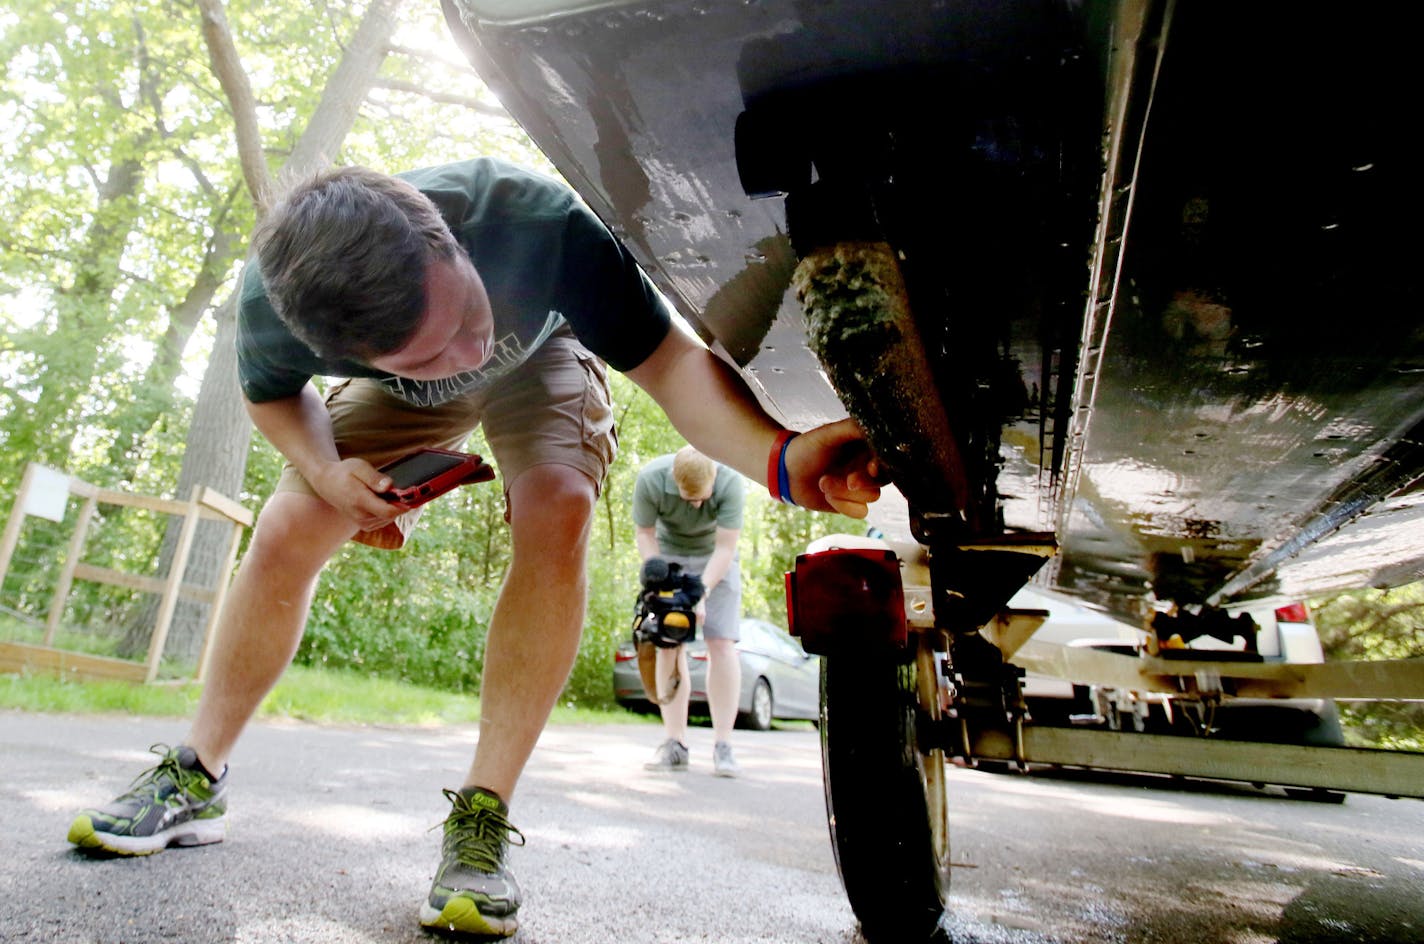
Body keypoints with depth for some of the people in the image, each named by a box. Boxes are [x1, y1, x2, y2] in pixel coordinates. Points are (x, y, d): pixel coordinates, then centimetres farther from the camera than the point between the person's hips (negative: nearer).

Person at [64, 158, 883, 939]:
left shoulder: (534, 222, -43)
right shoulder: (271, 299, -33)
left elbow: (670, 359, -41)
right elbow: (270, 392, -8)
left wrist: (781, 456, -58)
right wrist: (325, 470, -28)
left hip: (541, 355, -2)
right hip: (397, 392, 3)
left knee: (555, 513, -30)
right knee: (285, 536, -9)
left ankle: (482, 818, -20)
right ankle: (197, 780, 14)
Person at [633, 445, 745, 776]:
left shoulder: (730, 482, -32)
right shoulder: (650, 479, -28)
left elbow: (725, 548, -26)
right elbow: (644, 533, -14)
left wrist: (701, 593, -34)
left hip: (715, 559, -1)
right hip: (668, 555, 1)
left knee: (721, 644, -11)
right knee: (669, 645, -6)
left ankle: (722, 746, -6)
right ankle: (674, 744, -1)